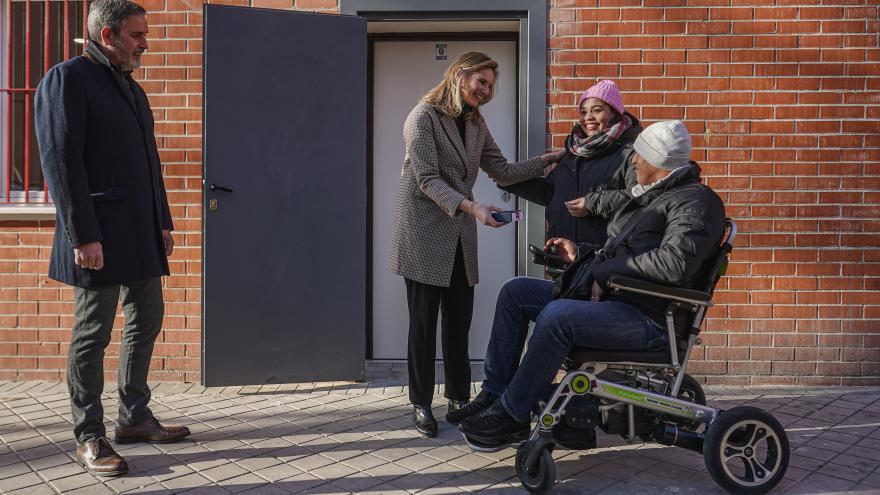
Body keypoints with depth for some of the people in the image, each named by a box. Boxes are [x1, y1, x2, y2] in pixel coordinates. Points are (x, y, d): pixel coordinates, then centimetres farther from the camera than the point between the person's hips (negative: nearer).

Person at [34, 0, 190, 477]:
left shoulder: (131, 88, 19)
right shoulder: (66, 80, -7)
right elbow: (61, 162, -15)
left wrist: (163, 222, 17)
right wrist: (83, 236, -20)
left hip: (141, 234, 9)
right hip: (100, 236, -9)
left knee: (146, 321, 13)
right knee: (93, 332, 0)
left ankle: (134, 416, 27)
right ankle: (89, 437, 11)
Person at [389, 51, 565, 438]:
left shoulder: (476, 126, 15)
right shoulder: (423, 117, -8)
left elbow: (504, 172, 15)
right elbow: (428, 179, -16)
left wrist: (551, 158, 10)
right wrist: (473, 208, -26)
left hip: (460, 239, 6)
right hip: (424, 236, -6)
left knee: (458, 323, 8)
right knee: (424, 324, 0)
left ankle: (459, 398, 20)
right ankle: (421, 404, 11)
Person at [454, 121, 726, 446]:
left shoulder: (695, 200, -8)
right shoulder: (651, 197, 24)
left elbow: (673, 263, -25)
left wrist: (605, 270, -17)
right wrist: (581, 258, 17)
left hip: (647, 319, -10)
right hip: (604, 296, 10)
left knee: (557, 316, -35)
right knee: (514, 292, 3)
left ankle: (510, 415, -19)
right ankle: (493, 393, 1)